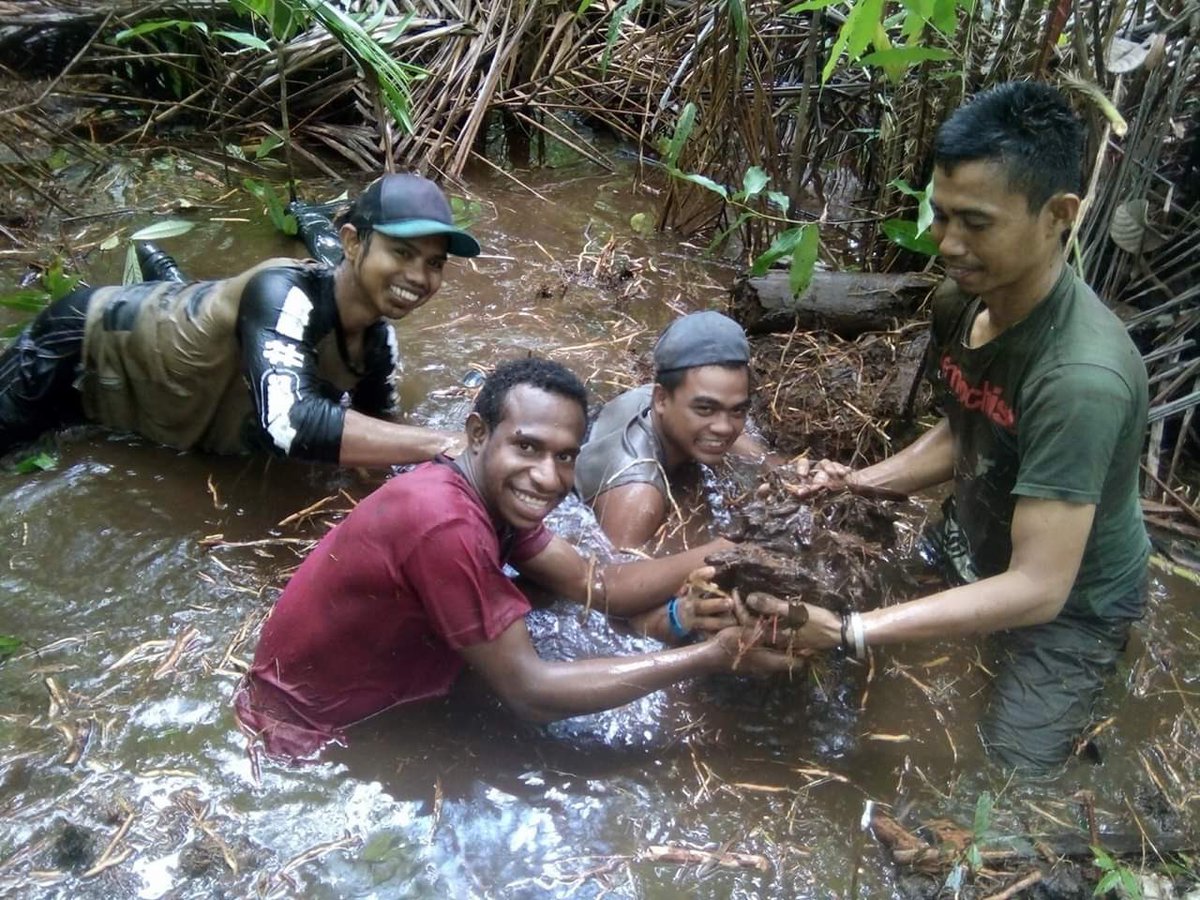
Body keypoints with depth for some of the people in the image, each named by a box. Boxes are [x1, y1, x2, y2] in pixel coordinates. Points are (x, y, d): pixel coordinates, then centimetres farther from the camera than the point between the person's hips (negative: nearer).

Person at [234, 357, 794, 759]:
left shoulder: (494, 495, -5)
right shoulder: (445, 524, -33)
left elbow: (593, 585, -4)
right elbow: (530, 693, -30)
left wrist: (724, 550, -15)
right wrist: (711, 657, -28)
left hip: (366, 700, 8)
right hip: (304, 738, -8)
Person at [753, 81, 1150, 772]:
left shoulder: (1081, 377, -38)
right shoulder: (964, 304, -12)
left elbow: (1036, 589, -37)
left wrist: (845, 633, -42)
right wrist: (859, 481, -13)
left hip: (1066, 606, -7)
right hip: (971, 555, 7)